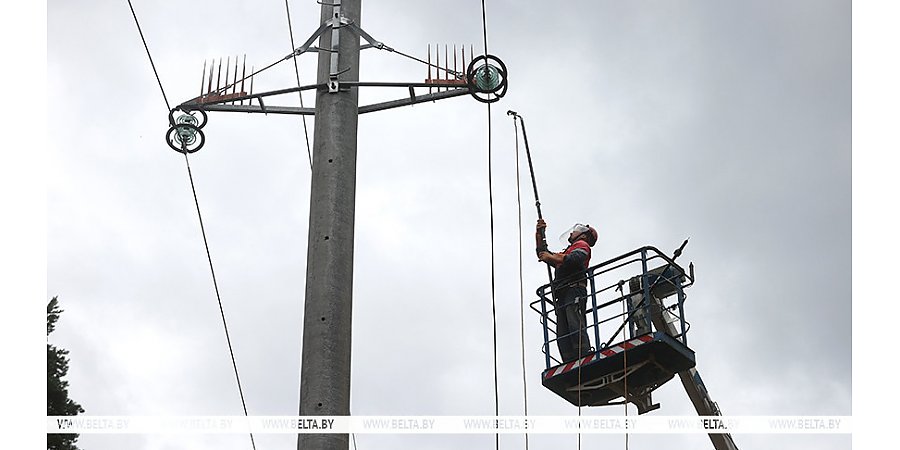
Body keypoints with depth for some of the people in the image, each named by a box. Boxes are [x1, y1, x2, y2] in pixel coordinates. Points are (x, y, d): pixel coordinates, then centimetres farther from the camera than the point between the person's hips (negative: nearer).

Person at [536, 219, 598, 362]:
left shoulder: (582, 245, 13)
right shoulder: (566, 253, 39)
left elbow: (574, 259, -9)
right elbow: (542, 253, 44)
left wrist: (551, 257, -3)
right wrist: (540, 233, 35)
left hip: (574, 289, -8)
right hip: (562, 296, 8)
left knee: (575, 326, -24)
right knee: (562, 335, -9)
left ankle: (586, 356, -35)